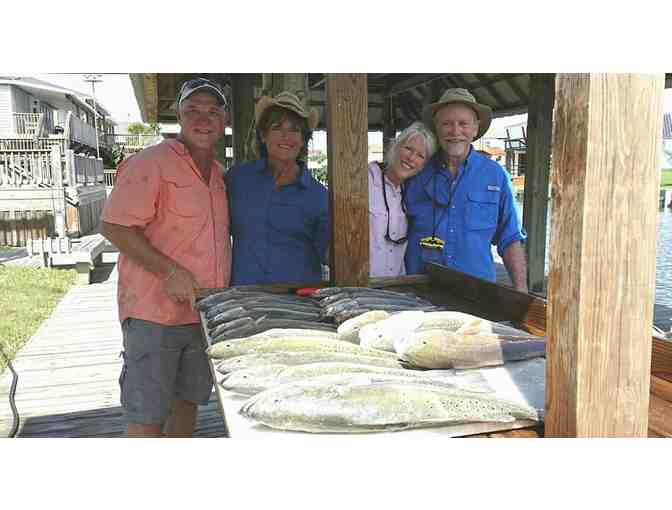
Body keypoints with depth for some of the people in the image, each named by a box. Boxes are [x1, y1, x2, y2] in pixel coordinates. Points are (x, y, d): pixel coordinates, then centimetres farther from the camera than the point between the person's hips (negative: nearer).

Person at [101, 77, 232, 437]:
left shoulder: (218, 174, 14)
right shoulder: (150, 164, -10)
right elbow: (114, 225, -17)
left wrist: (223, 295, 12)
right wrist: (171, 272, -20)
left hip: (205, 312, 8)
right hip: (155, 312, -7)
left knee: (188, 402, 18)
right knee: (147, 416, 0)